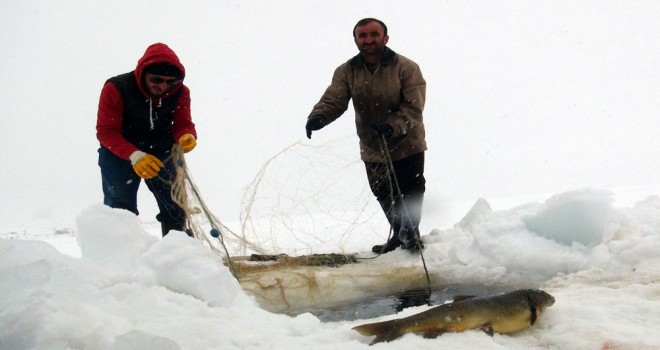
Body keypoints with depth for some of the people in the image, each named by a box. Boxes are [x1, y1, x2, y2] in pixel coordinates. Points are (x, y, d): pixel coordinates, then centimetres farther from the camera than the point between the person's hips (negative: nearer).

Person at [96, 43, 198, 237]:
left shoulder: (180, 92, -14)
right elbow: (106, 132, -23)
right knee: (119, 208, -5)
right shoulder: (115, 89, -24)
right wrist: (134, 155, -39)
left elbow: (182, 124, -11)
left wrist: (187, 137, -37)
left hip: (161, 153, 3)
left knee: (175, 202, 8)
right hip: (119, 154, -3)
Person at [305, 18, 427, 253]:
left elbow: (413, 107, -20)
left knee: (410, 193, 5)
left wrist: (394, 126, -38)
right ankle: (400, 234, 40)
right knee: (384, 195, 17)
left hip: (407, 145, -4)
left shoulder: (407, 68, -14)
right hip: (372, 148, 4)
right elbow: (333, 100, -16)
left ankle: (411, 233, 30)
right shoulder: (347, 72, -5)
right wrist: (319, 116, -38)